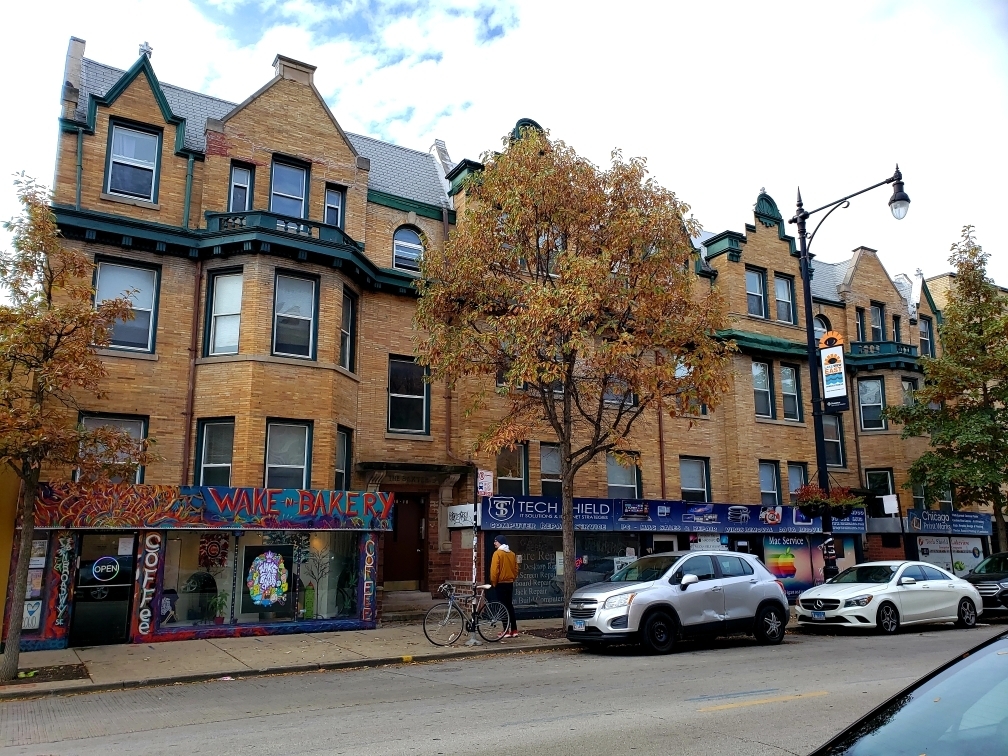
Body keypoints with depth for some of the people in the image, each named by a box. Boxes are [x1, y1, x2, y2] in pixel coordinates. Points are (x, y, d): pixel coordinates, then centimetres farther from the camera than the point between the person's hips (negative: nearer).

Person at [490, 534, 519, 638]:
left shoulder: (497, 553, -12)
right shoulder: (512, 554, 7)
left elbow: (494, 569, -16)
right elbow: (516, 569, 10)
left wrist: (493, 582, -5)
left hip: (501, 583, -6)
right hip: (510, 583, 6)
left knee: (503, 607, -2)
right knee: (510, 606, 14)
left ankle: (507, 631, -3)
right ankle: (514, 630, 13)